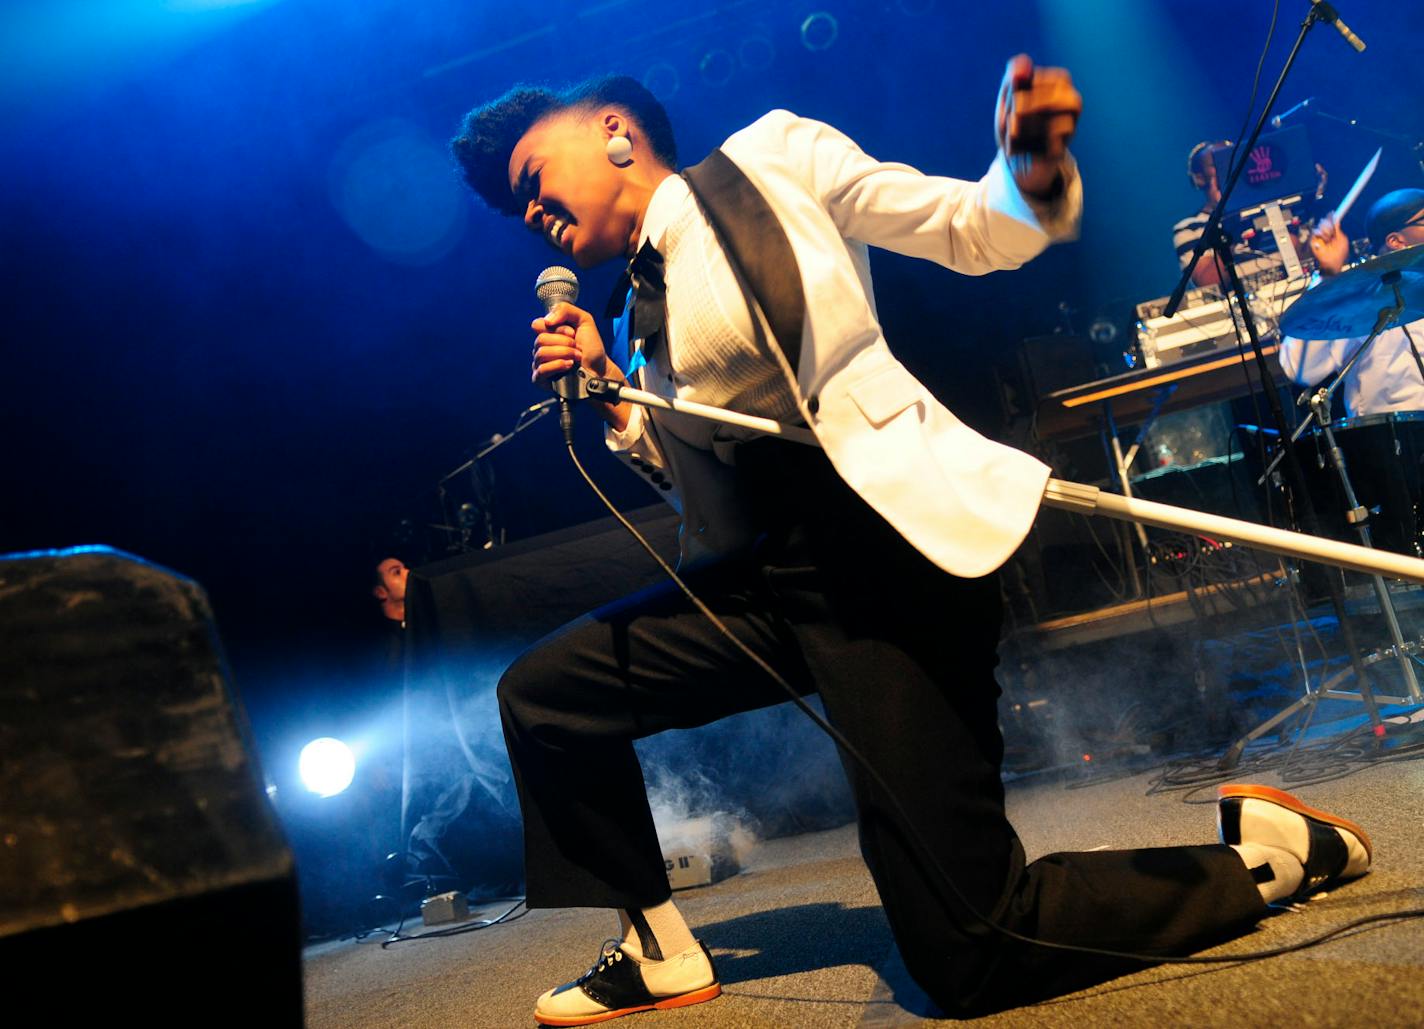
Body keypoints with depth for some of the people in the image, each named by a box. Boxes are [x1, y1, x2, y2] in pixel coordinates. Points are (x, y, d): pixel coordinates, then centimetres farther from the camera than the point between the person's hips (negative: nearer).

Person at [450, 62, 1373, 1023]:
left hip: (886, 546, -7)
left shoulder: (771, 158, 2)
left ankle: (1255, 852, 12)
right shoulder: (639, 315, 18)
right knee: (540, 693, 3)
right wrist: (611, 398, 5)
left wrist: (1033, 171, -22)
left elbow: (976, 231, 0)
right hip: (769, 577, 7)